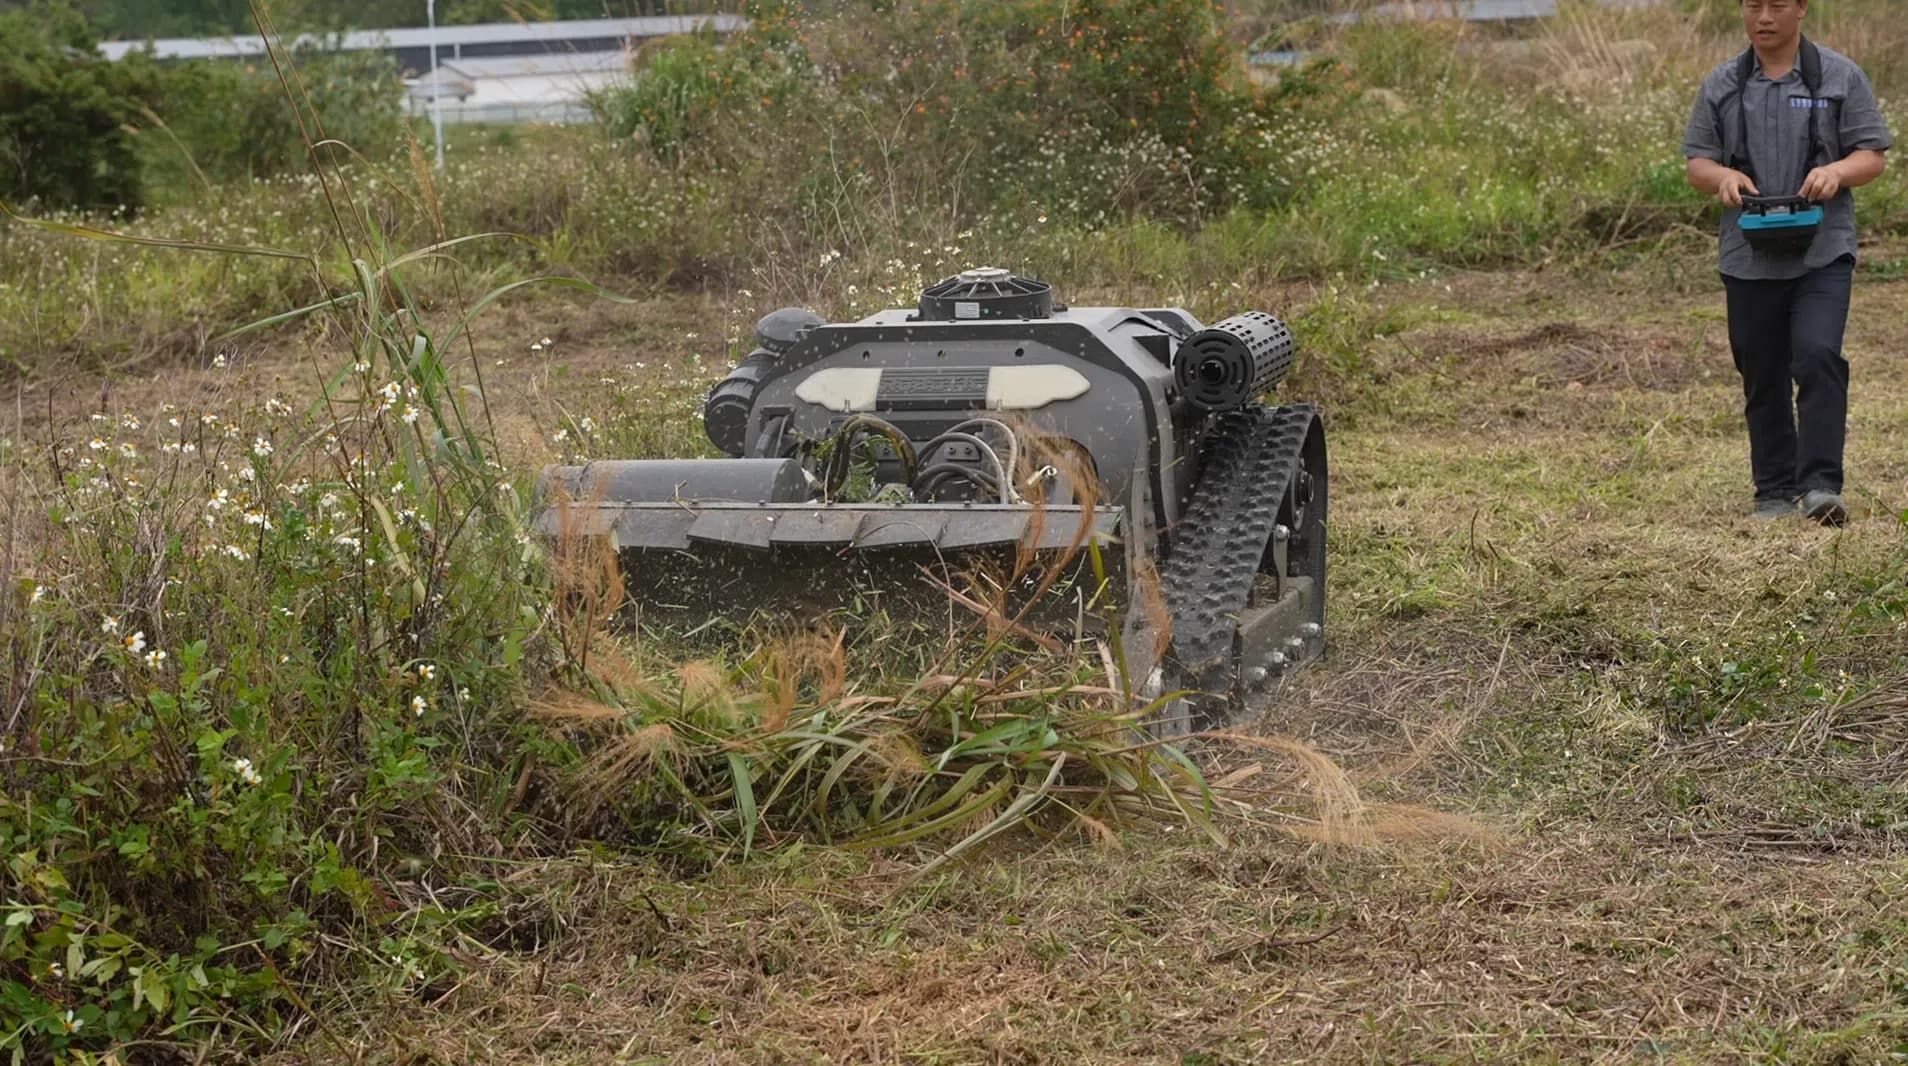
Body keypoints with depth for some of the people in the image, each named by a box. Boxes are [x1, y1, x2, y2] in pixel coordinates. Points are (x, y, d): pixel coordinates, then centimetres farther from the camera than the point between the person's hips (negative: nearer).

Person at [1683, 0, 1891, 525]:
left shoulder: (1840, 77, 4)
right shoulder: (1722, 85, 10)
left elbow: (1872, 156, 3)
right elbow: (1696, 162, 11)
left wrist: (1837, 171, -19)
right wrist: (1722, 177, -13)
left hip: (1823, 251, -3)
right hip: (1750, 258, 3)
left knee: (1818, 357, -20)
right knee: (1763, 378, 8)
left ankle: (1820, 484, -19)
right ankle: (1775, 492, 18)